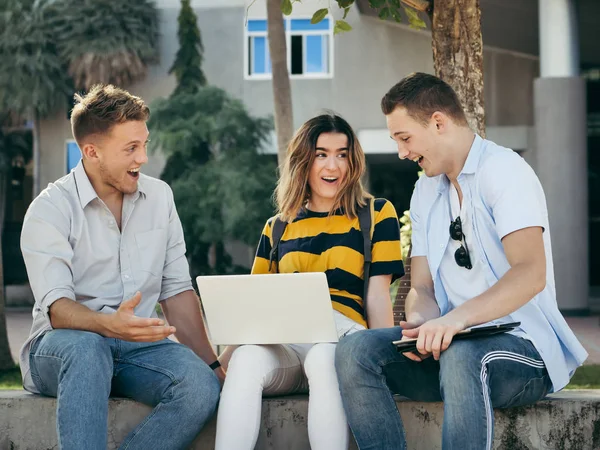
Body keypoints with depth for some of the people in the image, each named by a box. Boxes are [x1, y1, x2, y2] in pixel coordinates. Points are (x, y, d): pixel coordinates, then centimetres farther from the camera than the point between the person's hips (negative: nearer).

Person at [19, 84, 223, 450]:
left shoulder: (159, 196, 9)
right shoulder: (51, 210, -7)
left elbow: (177, 290, 10)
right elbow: (57, 307, -18)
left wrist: (211, 362, 0)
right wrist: (108, 325, -39)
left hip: (139, 344, 4)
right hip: (62, 347, -4)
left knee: (202, 387, -28)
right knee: (84, 346, -40)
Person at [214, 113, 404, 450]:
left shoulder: (376, 214, 12)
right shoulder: (277, 228, 21)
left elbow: (377, 296, 5)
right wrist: (220, 362, 4)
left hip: (342, 337, -2)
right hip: (282, 343, 2)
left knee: (322, 357, -39)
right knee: (246, 359, -34)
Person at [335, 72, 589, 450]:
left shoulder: (504, 170, -9)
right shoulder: (426, 191, 17)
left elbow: (530, 274, -23)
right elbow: (422, 287, 13)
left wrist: (458, 317, -36)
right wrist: (421, 324, -11)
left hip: (523, 346, -7)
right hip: (450, 342, 7)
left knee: (460, 356, -40)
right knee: (355, 351, -18)